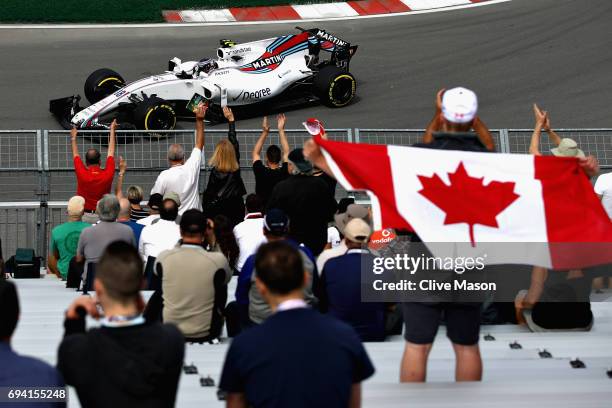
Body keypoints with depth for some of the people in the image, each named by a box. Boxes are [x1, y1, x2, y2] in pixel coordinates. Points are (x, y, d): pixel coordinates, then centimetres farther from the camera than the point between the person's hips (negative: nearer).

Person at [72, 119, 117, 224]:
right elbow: (111, 152, 7)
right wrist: (112, 131, 22)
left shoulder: (82, 174, -11)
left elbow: (75, 155, 8)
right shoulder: (107, 175, -8)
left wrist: (73, 138, 25)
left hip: (84, 216, -1)